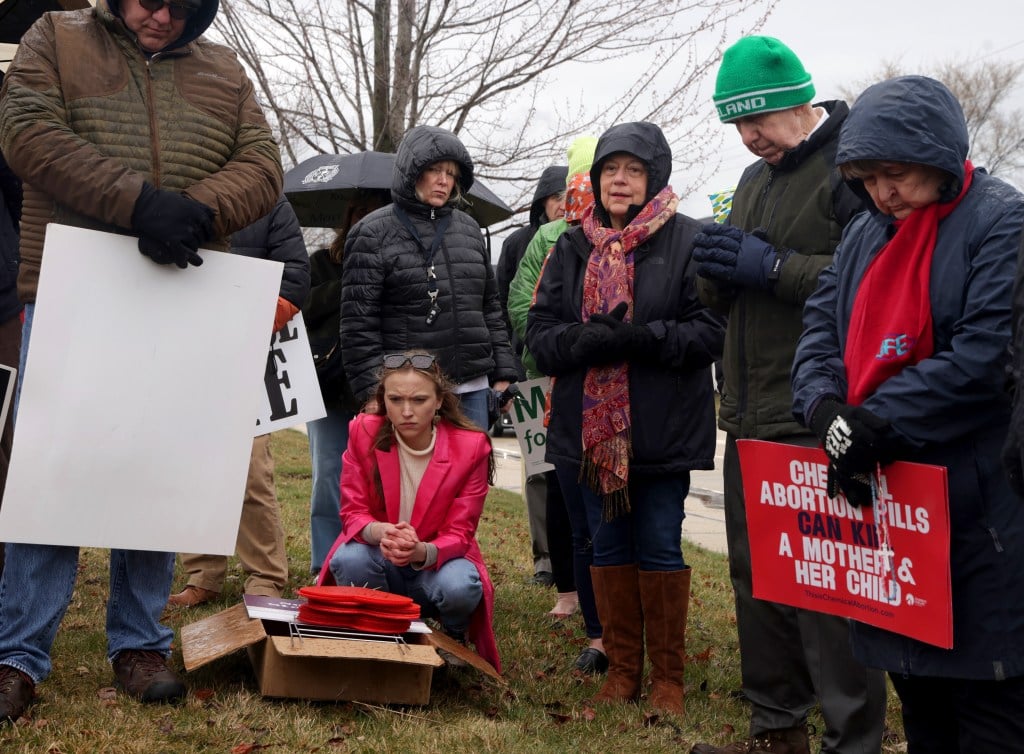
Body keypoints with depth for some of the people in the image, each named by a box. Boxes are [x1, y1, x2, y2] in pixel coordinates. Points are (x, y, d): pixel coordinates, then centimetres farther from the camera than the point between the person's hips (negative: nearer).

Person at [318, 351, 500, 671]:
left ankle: (454, 642, 4)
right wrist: (379, 532, -36)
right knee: (348, 559, -32)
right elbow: (353, 513, -10)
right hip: (378, 561, 1)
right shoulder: (364, 433, -12)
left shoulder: (471, 447, -15)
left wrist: (422, 551, -38)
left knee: (460, 586, -34)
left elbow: (459, 534, -13)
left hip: (437, 563, -1)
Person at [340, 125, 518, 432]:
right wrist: (375, 396, -11)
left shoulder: (469, 228, 15)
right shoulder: (373, 234, -1)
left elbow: (490, 308, 20)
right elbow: (359, 325, -5)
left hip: (473, 390, 5)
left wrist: (503, 374, 12)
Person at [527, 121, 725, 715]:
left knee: (660, 548, 4)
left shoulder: (689, 241, -4)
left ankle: (668, 675, 18)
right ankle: (622, 667, 25)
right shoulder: (573, 248, 9)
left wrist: (639, 338, -23)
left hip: (663, 430, -4)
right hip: (591, 428, 4)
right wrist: (588, 339, -17)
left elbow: (711, 331, -11)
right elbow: (540, 336, 3)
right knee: (609, 547, 12)